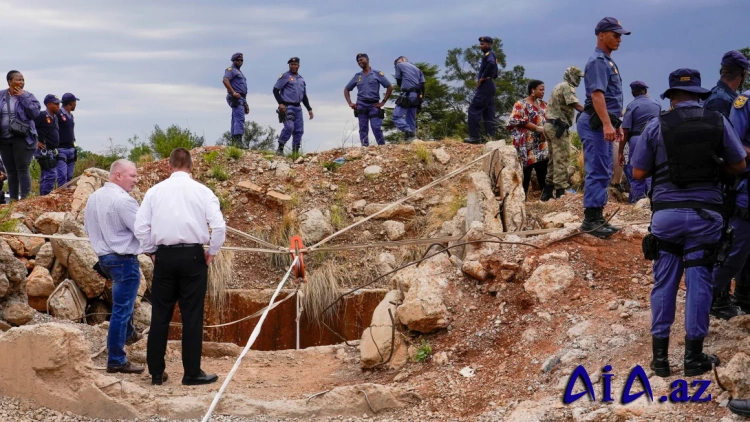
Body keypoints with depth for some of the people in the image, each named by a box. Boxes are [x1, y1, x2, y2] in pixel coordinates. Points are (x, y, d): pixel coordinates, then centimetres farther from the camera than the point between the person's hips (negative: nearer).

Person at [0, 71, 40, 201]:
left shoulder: (28, 96, 1)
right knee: (11, 171, 8)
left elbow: (35, 112, -12)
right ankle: (13, 200, 13)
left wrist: (23, 97, -13)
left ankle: (25, 199, -8)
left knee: (22, 170, -8)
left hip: (23, 138, -3)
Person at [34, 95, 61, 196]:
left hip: (52, 151, 9)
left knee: (45, 176, 12)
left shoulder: (55, 117, 16)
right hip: (45, 151, -9)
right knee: (51, 175, -14)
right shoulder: (42, 116, -12)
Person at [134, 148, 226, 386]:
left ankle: (156, 372, 14)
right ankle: (192, 373, 7)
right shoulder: (202, 191, -1)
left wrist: (151, 252, 13)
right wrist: (212, 253, 3)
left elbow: (141, 227, 1)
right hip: (193, 256, -2)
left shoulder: (155, 191, 4)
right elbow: (219, 226, -9)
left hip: (164, 257, 2)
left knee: (160, 316, 10)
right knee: (192, 317, 3)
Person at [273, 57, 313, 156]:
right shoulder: (285, 76, 0)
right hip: (287, 107, -7)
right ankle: (280, 149, -14)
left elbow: (304, 96, 26)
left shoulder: (301, 79, 20)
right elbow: (275, 90, -4)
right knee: (289, 127, -22)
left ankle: (295, 151, 8)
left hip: (298, 107, 7)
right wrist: (280, 103, -16)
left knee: (299, 130, 2)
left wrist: (309, 109, 18)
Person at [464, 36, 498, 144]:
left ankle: (474, 137, -13)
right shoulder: (491, 55, 21)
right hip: (490, 87, 10)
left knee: (473, 110, -10)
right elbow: (495, 74, 28)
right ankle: (491, 137, 7)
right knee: (488, 113, 9)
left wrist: (483, 77, -23)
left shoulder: (489, 54, -9)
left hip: (485, 86, -10)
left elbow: (492, 64, -32)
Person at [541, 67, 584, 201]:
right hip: (559, 126, -10)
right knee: (562, 158, -10)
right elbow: (576, 105, -21)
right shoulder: (567, 87, -8)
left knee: (554, 158, 13)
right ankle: (562, 189, -12)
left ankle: (547, 192, 15)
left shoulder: (558, 87, 23)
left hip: (550, 125, 10)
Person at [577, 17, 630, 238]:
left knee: (604, 172, 11)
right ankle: (590, 220, -9)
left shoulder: (608, 61, 20)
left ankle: (597, 218, 14)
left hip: (604, 123, 11)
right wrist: (606, 124, -32)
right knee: (597, 172, -11)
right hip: (596, 124, -11)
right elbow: (597, 94, -24)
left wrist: (616, 125, 26)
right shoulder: (598, 61, -12)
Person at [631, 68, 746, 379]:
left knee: (664, 283, 9)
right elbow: (738, 165, 10)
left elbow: (638, 173, 2)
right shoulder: (718, 121, 2)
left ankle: (660, 356, 12)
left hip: (666, 213, 0)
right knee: (698, 283, 6)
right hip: (706, 214, 0)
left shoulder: (657, 125, -1)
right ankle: (693, 357, 9)